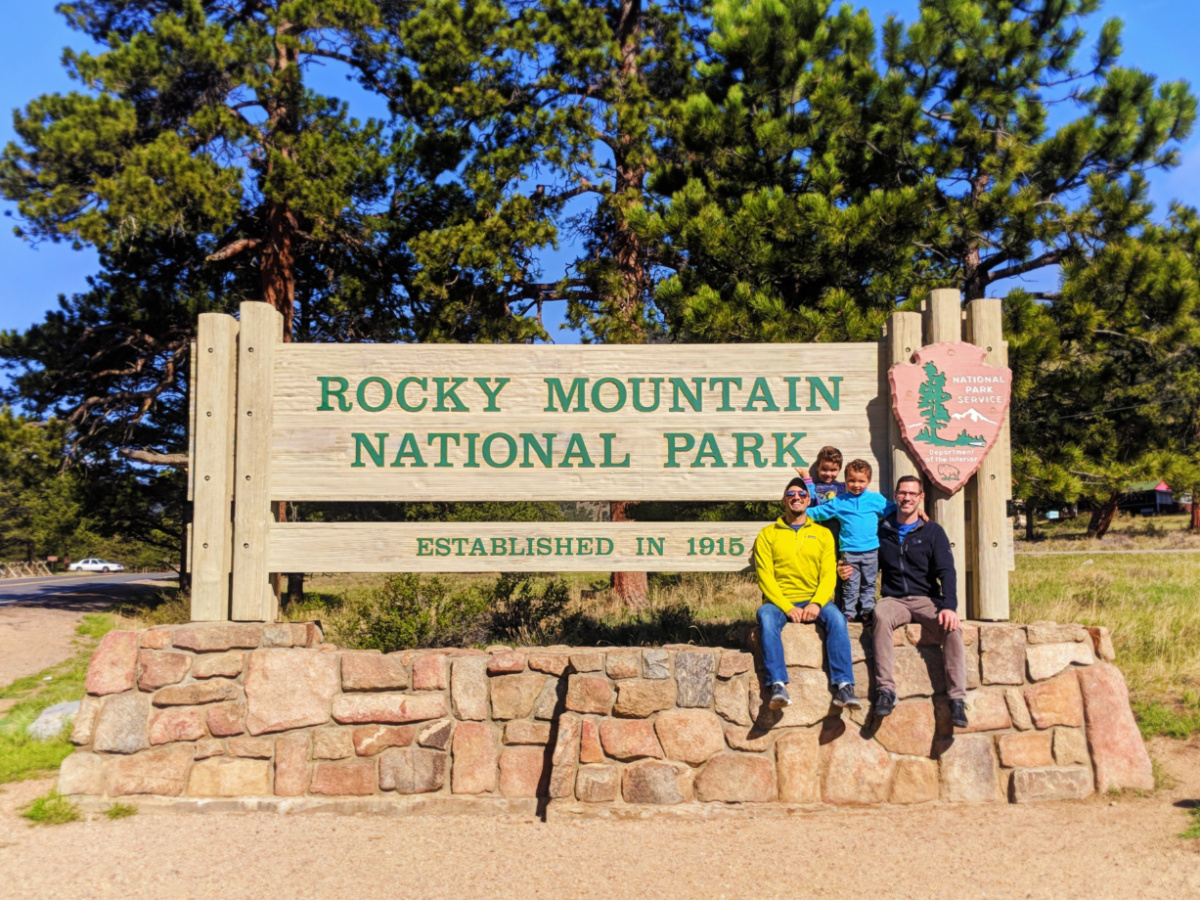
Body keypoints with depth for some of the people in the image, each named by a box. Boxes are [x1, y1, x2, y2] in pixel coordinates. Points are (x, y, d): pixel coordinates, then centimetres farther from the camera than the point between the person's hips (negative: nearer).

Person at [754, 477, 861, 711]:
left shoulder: (823, 533, 14)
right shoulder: (767, 534, 9)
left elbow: (829, 574, 4)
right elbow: (765, 576, -1)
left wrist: (816, 604, -15)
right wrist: (788, 607, -16)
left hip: (814, 600, 1)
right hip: (779, 600, -1)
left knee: (836, 618, -30)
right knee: (766, 618, -34)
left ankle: (842, 685, -32)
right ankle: (778, 685, -38)